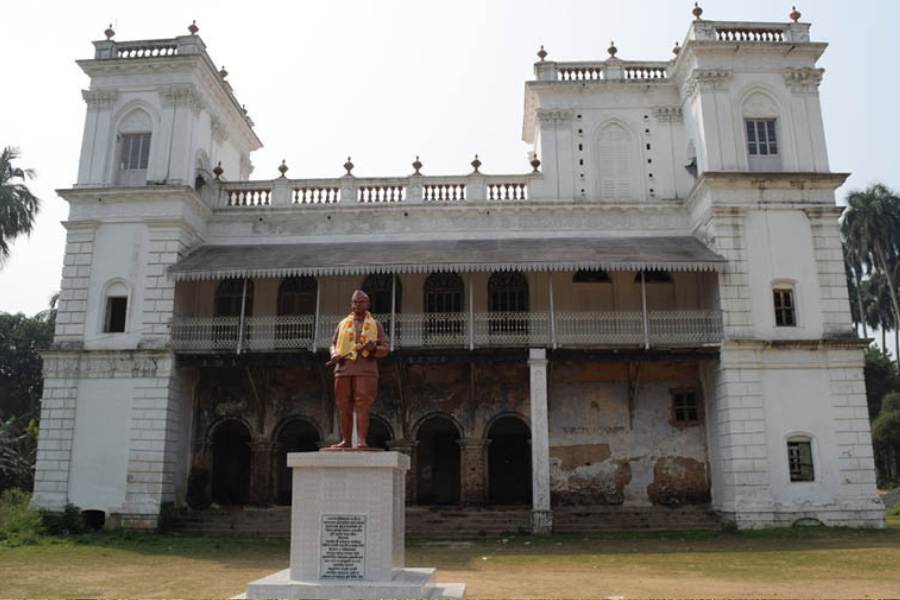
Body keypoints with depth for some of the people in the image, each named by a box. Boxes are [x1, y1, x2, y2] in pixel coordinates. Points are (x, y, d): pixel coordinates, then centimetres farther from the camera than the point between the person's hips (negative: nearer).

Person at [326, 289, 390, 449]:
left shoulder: (375, 325, 11)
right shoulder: (343, 324, 18)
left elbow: (386, 348, 7)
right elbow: (334, 344, 19)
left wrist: (373, 348, -15)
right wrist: (335, 355, -3)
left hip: (365, 370, -3)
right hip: (344, 369, 3)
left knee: (362, 406, -11)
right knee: (344, 406, 2)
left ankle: (361, 441, -16)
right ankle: (346, 441, 7)